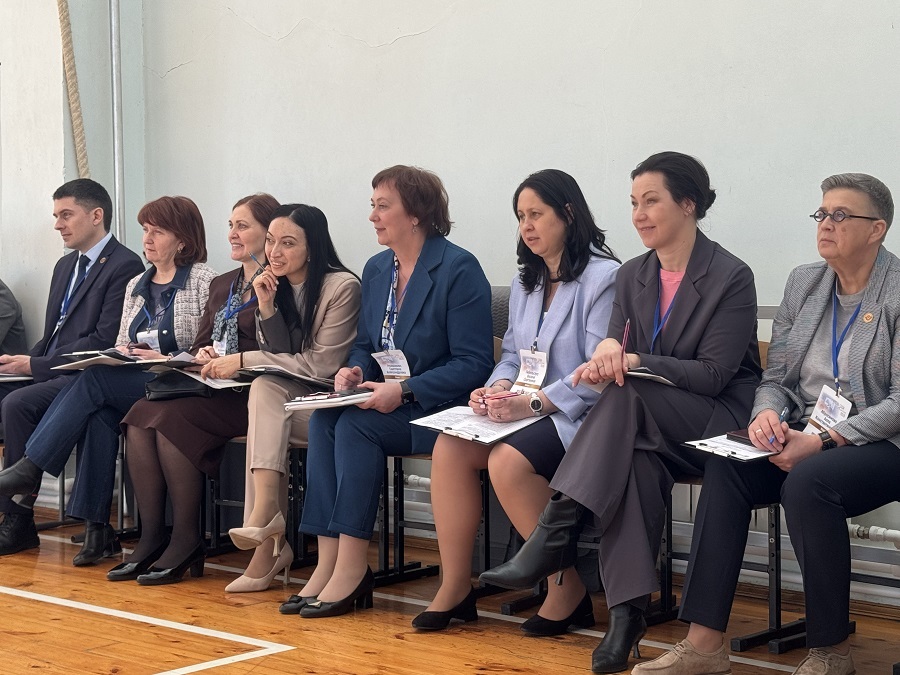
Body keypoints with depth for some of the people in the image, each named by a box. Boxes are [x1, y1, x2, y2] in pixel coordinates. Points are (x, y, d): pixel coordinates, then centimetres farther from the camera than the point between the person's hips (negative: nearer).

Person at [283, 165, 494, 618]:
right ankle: (328, 561, -25)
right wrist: (355, 370, -4)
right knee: (323, 420, -21)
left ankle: (351, 568, -25)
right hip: (387, 404, 7)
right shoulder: (376, 269, 12)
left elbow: (474, 363, -15)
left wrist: (405, 390, -23)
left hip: (438, 409, -7)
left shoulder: (459, 270, -11)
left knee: (356, 424, -29)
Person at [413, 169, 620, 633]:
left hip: (578, 417, -8)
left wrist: (533, 403, -25)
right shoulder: (524, 284, 19)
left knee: (509, 460, -33)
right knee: (449, 447, -18)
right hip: (526, 415, 8)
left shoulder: (603, 278, -9)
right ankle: (455, 587, -12)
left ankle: (568, 591, -15)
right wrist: (498, 388, -3)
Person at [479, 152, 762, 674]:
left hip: (716, 424, -4)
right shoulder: (633, 276, 12)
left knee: (629, 393, -35)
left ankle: (556, 533, -40)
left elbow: (713, 374, -12)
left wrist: (633, 361, -21)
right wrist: (609, 350, -17)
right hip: (647, 430, 4)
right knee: (637, 462, -36)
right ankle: (628, 610, -42)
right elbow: (618, 345, 9)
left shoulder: (731, 278, -6)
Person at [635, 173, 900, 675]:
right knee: (725, 470, -22)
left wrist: (824, 440, -21)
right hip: (804, 439, 6)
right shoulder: (803, 283, 13)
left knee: (806, 482, -35)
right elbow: (775, 378, 14)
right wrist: (767, 414, -10)